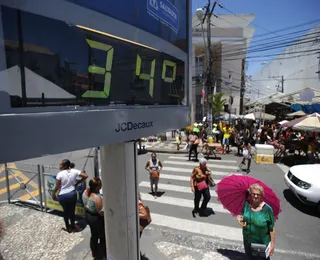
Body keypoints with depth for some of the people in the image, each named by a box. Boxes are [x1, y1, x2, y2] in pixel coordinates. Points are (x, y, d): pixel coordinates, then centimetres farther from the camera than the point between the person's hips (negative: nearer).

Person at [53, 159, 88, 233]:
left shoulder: (60, 174, -18)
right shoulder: (74, 171, -9)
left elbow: (57, 187, -12)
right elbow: (85, 176, -11)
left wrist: (53, 194, 7)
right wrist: (77, 183, 2)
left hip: (63, 196, -2)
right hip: (72, 194, 2)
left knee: (66, 211, 20)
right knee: (72, 211, 19)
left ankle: (68, 227, 36)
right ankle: (73, 227, 34)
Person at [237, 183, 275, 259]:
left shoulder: (267, 209, -22)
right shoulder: (246, 205, -12)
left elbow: (272, 229, -13)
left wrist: (272, 244, -7)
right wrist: (241, 221, -19)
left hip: (262, 243, -3)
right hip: (248, 241, 3)